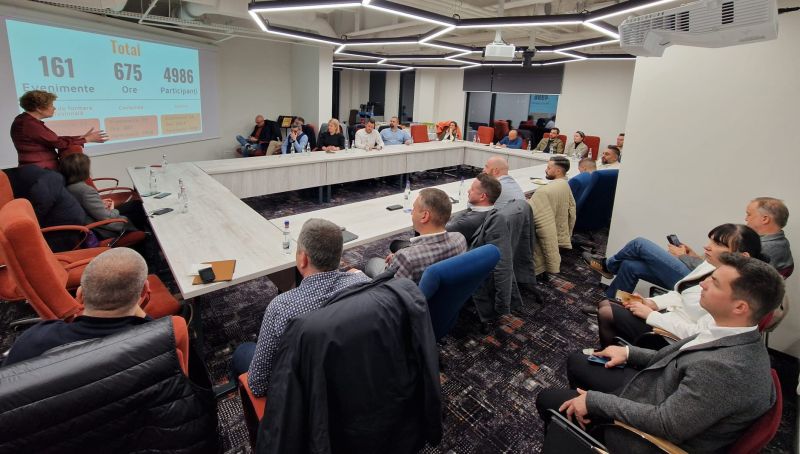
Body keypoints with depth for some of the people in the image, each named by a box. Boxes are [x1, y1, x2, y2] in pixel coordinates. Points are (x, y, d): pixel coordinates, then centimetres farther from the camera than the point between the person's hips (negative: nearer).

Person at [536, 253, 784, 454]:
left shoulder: (726, 368, -36)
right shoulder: (737, 336, -8)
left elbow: (665, 423, -29)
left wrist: (594, 400, -22)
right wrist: (629, 352, 4)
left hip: (646, 431, -8)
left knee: (547, 399, 3)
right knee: (576, 361, 18)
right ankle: (582, 412, 41)